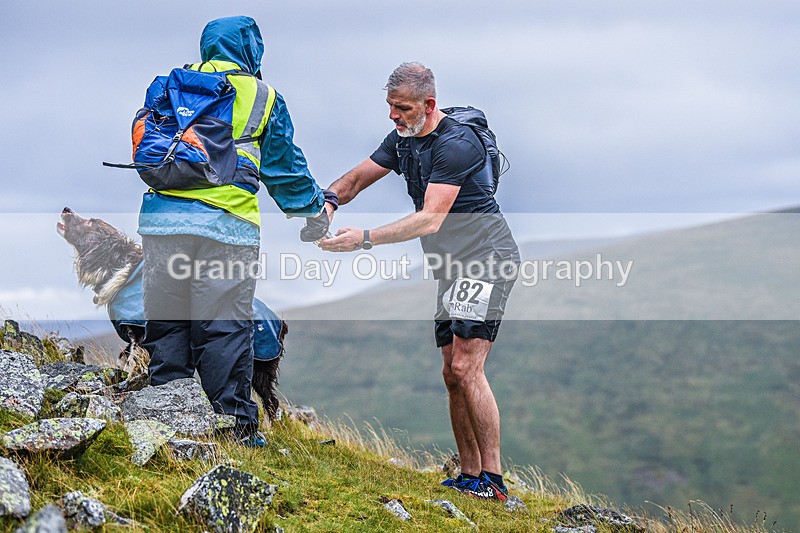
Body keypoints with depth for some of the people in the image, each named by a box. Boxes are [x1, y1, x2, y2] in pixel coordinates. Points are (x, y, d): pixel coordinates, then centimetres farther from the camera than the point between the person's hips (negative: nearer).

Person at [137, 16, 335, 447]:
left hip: (161, 214, 3)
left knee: (166, 322, 9)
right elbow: (285, 169, 15)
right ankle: (235, 425, 3)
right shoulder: (265, 99, 10)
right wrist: (316, 208, 28)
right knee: (225, 328, 0)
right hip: (227, 223, -3)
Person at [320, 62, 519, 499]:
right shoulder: (403, 139, 10)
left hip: (486, 258, -9)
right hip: (452, 267, 9)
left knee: (466, 369, -17)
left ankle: (492, 481, -13)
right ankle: (469, 476, 12)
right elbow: (353, 181, 15)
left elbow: (430, 219, -25)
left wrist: (365, 239, -30)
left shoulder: (455, 144, -19)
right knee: (452, 375, 7)